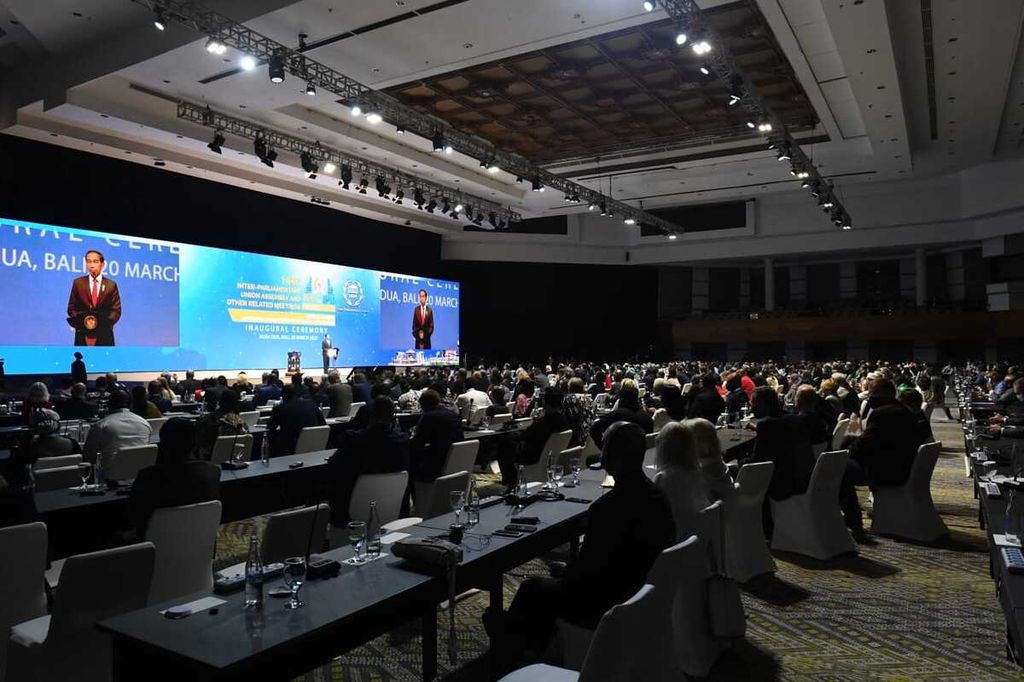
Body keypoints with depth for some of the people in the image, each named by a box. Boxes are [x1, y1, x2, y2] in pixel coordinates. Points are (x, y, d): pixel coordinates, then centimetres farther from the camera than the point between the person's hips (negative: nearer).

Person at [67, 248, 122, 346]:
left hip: (104, 335, -1)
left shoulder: (111, 285, 7)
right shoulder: (78, 283, 9)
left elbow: (116, 310, 4)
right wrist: (82, 322, -9)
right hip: (82, 334, 1)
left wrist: (103, 324, -12)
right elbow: (71, 307, 10)